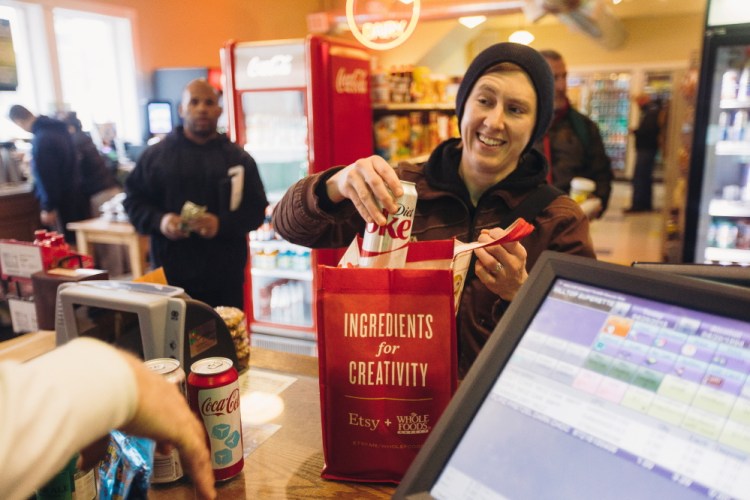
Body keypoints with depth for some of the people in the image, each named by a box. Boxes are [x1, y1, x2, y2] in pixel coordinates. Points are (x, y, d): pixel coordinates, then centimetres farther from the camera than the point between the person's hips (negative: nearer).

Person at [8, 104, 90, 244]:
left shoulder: (41, 139, -20)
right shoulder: (57, 128, 7)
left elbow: (46, 177, -19)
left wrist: (48, 208, -14)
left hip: (62, 201, -9)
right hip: (74, 194, 9)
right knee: (78, 241, 13)